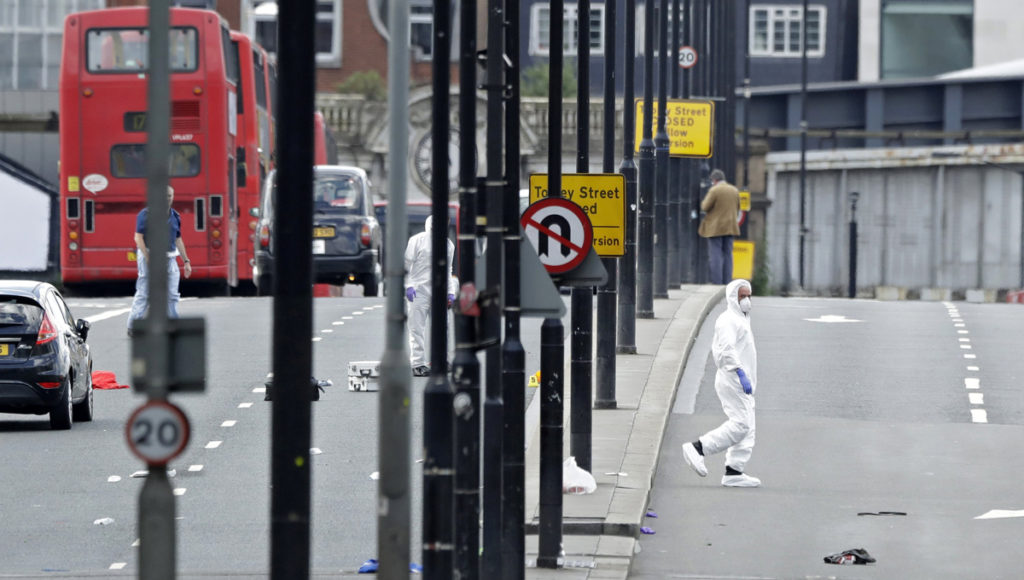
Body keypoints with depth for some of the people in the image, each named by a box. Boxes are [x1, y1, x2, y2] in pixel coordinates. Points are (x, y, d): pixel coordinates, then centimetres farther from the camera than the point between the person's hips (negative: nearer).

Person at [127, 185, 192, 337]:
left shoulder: (175, 216, 13)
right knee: (144, 294, -5)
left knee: (172, 296, 1)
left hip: (170, 259, 6)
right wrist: (149, 260, -19)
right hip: (150, 256, -6)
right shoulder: (146, 214, -6)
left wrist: (186, 261, 16)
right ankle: (133, 327, 2)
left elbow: (178, 240, 20)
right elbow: (138, 237, -12)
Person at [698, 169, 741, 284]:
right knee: (727, 254, 8)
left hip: (715, 227, -6)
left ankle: (717, 282, -9)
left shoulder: (714, 190, -12)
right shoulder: (735, 190, 8)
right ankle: (727, 282, 6)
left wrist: (704, 200, 10)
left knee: (715, 255, -4)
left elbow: (705, 207, -9)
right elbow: (737, 208, 15)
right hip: (730, 227, 6)